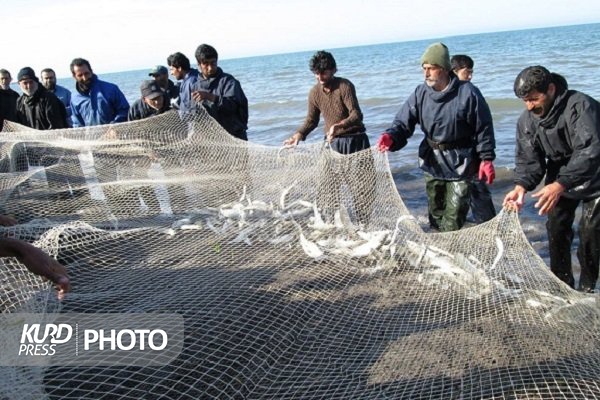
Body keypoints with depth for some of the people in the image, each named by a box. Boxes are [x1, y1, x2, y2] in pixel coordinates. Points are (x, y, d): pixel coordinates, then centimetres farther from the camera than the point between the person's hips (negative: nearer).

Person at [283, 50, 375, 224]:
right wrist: (298, 135, -5)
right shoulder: (314, 93, -1)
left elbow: (357, 115, -26)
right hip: (333, 143, 4)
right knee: (328, 184, 1)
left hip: (355, 140, -4)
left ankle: (364, 222, 11)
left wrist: (339, 125, -43)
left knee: (363, 182, -1)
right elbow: (312, 120, 11)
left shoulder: (345, 86, -16)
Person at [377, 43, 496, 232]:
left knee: (454, 218, -4)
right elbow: (403, 122, -7)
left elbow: (483, 127, -8)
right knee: (435, 211, 18)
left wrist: (486, 158, -7)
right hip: (432, 162, 5)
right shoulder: (420, 93, -4)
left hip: (460, 164, -4)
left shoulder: (467, 92, -15)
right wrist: (391, 137, -28)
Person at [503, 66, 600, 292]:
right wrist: (521, 186, -31)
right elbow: (528, 159, -10)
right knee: (556, 229, 3)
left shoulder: (580, 106, -29)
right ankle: (562, 284, 16)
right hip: (559, 180, 5)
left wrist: (559, 185, -50)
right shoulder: (526, 120, -9)